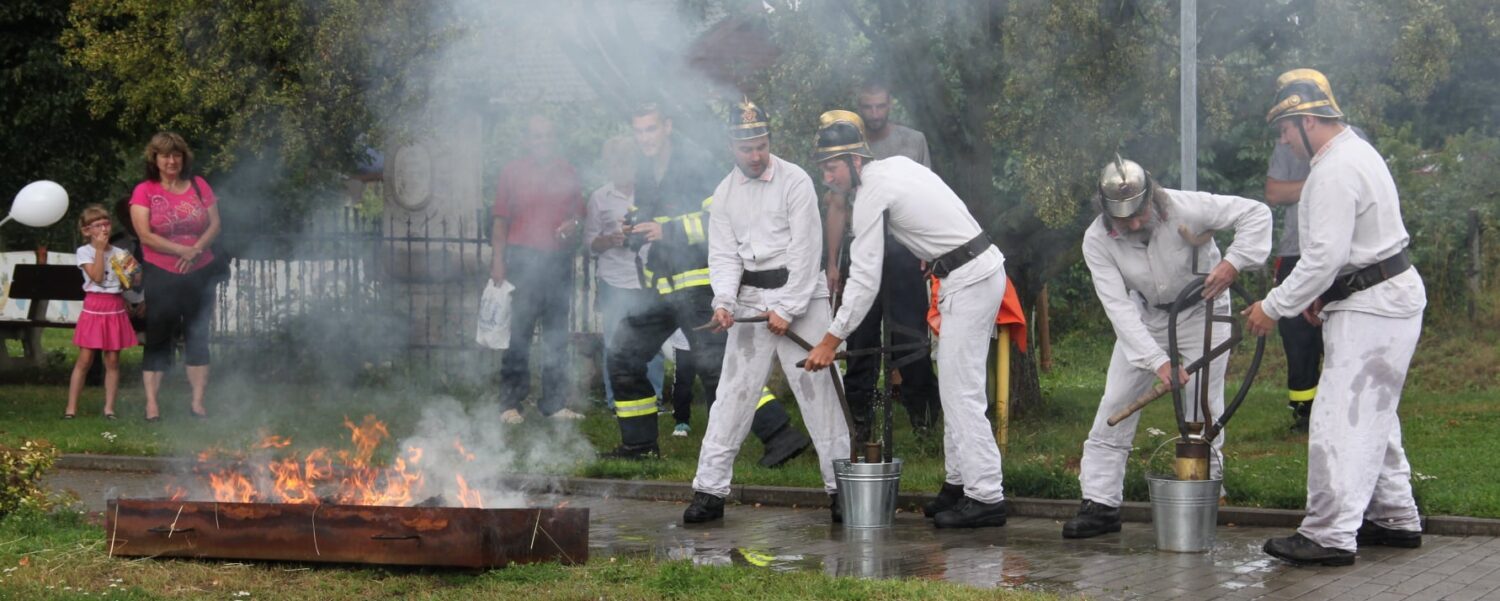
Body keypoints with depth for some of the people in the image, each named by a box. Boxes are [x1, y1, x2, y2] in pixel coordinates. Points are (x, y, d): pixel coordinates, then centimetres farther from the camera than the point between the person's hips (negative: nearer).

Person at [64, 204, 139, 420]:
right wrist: (100, 249, -12)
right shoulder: (84, 252, -1)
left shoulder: (119, 254, 9)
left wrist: (133, 269, -9)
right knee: (84, 360, -3)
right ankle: (71, 408, 1)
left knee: (112, 360, 3)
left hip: (115, 310, 3)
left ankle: (109, 408, 8)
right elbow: (97, 277, -14)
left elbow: (135, 282, 10)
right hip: (93, 309, -3)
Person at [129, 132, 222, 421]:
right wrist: (183, 250, -17)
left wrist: (196, 250, -15)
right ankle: (151, 403, 0)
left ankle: (198, 402, 9)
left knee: (198, 337, 5)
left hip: (199, 274, 3)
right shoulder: (144, 191, -3)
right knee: (157, 339, -1)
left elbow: (215, 224, 3)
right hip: (161, 276, -3)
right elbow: (145, 235, -11)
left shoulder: (198, 185, 6)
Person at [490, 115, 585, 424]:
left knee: (557, 334, 8)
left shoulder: (566, 171, 12)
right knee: (518, 332, -6)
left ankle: (554, 403, 15)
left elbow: (579, 209, 19)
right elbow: (501, 219, 1)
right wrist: (498, 259, -7)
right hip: (523, 258, -4)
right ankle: (511, 404, -2)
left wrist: (574, 224, -4)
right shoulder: (513, 171, 2)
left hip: (559, 260, 4)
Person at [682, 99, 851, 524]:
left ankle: (840, 486, 1)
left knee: (817, 389, -5)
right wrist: (724, 301, -13)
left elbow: (805, 249, -10)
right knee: (734, 392, 0)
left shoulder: (795, 181, -6)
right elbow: (724, 255, 5)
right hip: (750, 298, 4)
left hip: (800, 294, -3)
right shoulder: (725, 193, 8)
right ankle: (710, 490, 3)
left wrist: (786, 309, -14)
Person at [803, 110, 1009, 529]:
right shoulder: (896, 165, 12)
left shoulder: (872, 195, -15)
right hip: (981, 267, 10)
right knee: (953, 384, 14)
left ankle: (985, 497, -11)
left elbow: (865, 280, -16)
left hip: (970, 281, -10)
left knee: (961, 389, -10)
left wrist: (831, 340, -12)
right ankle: (959, 481, 19)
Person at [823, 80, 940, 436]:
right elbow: (837, 208, 10)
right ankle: (858, 417, 7)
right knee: (860, 338, 3)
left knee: (910, 334, -4)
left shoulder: (913, 141, 9)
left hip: (904, 250, -1)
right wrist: (832, 263, 5)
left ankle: (922, 407, 6)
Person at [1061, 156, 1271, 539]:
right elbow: (1119, 306, -27)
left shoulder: (1184, 209, -30)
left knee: (1203, 411, -4)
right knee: (1115, 407, -3)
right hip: (1144, 317, 2)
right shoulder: (1097, 241, -23)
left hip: (1201, 310, -2)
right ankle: (1100, 503, 3)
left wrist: (1233, 262, -36)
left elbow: (1256, 214, -22)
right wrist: (1157, 361, -35)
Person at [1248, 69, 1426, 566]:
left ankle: (1330, 536, -12)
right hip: (1386, 296, 11)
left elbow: (1324, 257, -24)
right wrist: (1321, 294, 19)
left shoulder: (1334, 172, -21)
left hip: (1372, 309, -11)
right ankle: (1395, 518, 27)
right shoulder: (1355, 151, 14)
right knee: (1373, 415, 19)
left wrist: (1274, 306, -16)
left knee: (1339, 419, -11)